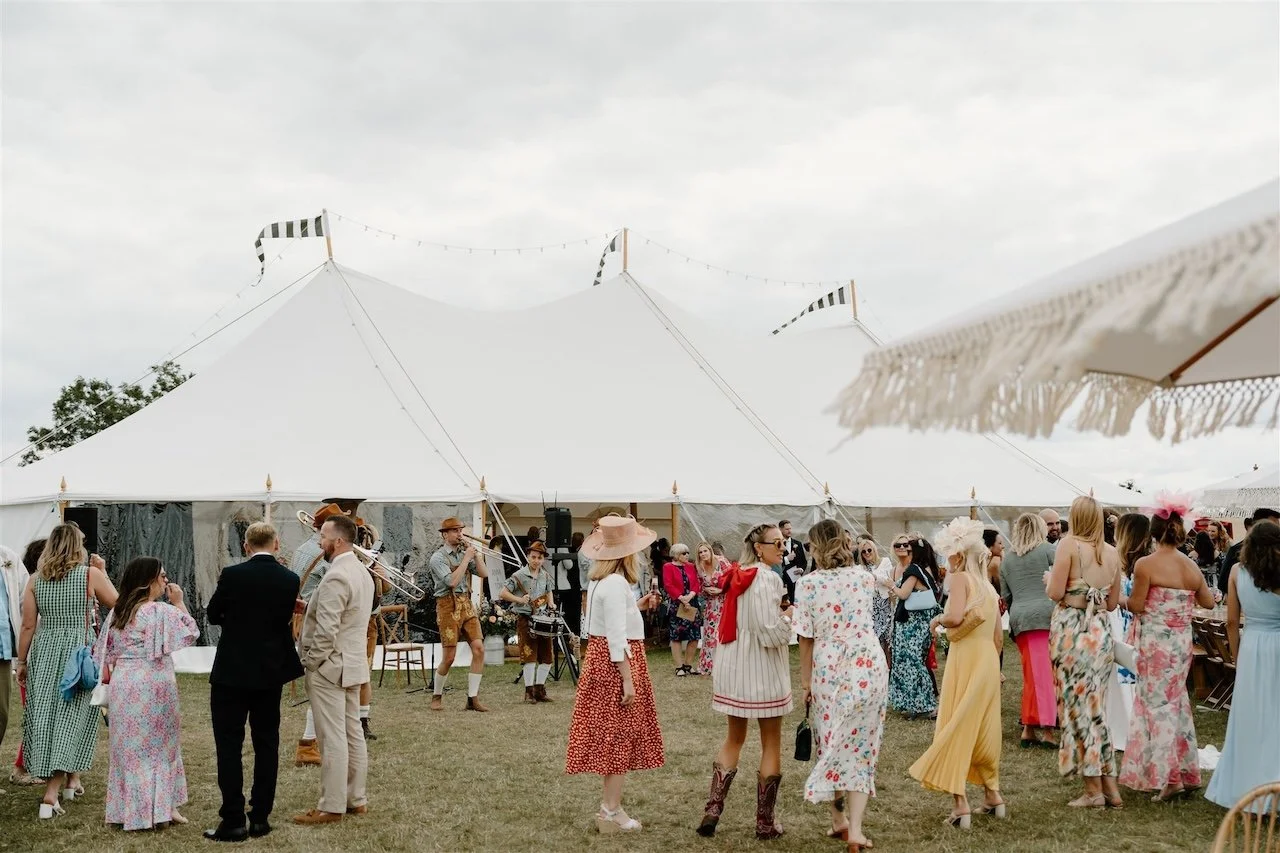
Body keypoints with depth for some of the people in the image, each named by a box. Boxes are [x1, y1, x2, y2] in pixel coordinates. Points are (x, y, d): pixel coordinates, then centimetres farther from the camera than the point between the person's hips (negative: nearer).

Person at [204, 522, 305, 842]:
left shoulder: (232, 575, -12)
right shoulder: (290, 580, -4)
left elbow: (213, 615, 1)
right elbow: (283, 618, 5)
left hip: (232, 672, -3)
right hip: (271, 672, 3)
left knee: (229, 746, 2)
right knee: (266, 744, 11)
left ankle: (233, 821, 0)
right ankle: (260, 818, 14)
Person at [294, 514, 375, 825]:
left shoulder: (336, 577, -20)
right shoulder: (362, 572, 11)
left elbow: (326, 629, -24)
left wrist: (311, 662, -12)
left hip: (329, 665, -10)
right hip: (352, 662, 10)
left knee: (332, 738, -5)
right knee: (352, 733, 13)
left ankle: (332, 807, 0)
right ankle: (356, 799, 19)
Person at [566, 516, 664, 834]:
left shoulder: (599, 580, 10)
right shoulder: (616, 583, -20)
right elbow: (617, 638, -22)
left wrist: (635, 607, 17)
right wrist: (628, 680, -21)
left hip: (600, 657, 10)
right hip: (617, 663, -10)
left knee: (611, 736, 15)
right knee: (620, 736, -2)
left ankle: (609, 804, 23)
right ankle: (611, 812, 3)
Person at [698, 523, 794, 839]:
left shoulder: (737, 576, 8)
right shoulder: (768, 578, -16)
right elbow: (771, 632, -22)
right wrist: (791, 615, -5)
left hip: (732, 668, 7)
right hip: (762, 669, -7)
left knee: (733, 738, 18)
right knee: (771, 744, 6)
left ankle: (712, 810, 9)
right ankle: (766, 821, 10)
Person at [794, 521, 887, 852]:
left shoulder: (808, 583, -6)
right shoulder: (866, 578, 3)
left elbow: (806, 638, -4)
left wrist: (805, 680, 6)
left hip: (829, 670, -2)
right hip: (870, 667, 2)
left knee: (832, 744, 15)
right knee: (860, 746, 5)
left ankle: (838, 819, 24)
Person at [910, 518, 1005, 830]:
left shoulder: (960, 577, -8)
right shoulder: (988, 585, 15)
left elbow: (955, 617, -24)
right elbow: (999, 635, 16)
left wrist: (937, 619, -5)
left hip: (965, 658, -7)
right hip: (989, 659, 7)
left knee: (956, 728, -2)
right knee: (983, 729, 18)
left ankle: (961, 805, -7)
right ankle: (993, 795, 24)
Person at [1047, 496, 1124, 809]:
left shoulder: (1069, 544, -8)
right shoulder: (1112, 552, 9)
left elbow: (1055, 592, -13)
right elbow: (1113, 602, 14)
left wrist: (1050, 579, 7)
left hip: (1072, 628, -6)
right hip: (1102, 631, 6)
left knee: (1077, 708, 1)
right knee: (1096, 709, 13)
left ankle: (1093, 790, 4)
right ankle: (1110, 786, 14)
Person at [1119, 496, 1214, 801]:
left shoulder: (1145, 564, -13)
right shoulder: (1192, 566, 3)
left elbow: (1136, 607, -11)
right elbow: (1208, 602, 15)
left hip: (1154, 642, -6)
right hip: (1182, 642, 6)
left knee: (1158, 704, 1)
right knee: (1177, 702, 17)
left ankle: (1170, 778, 0)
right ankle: (1186, 772, 24)